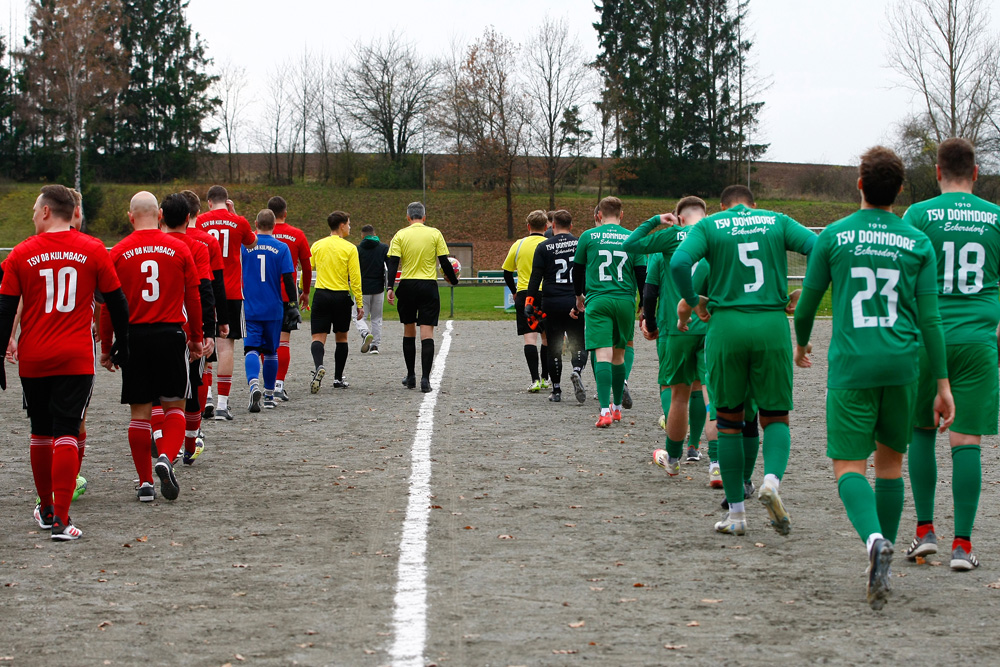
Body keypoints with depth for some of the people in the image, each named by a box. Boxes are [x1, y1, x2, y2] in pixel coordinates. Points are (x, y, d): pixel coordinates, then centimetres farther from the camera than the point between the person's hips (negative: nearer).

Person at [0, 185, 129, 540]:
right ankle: (61, 518, -13)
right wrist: (122, 345, 19)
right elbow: (116, 302, 6)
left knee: (41, 433, 16)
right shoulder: (93, 250, -1)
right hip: (76, 359, -1)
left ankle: (46, 508, 27)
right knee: (66, 433, -3)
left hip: (33, 359, 1)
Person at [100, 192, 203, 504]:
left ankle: (145, 483, 7)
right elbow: (193, 298, 4)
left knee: (140, 412, 6)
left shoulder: (118, 252, -1)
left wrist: (106, 346, 9)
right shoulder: (179, 248, 1)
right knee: (174, 405, 10)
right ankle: (166, 458, -15)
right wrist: (196, 337, 15)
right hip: (171, 334, 0)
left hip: (133, 337, 0)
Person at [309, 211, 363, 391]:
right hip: (342, 297, -1)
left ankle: (319, 366, -31)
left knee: (318, 337, -2)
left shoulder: (317, 245, 4)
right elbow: (355, 278, -6)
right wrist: (359, 303, -2)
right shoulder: (349, 248, -4)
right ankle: (338, 379, 17)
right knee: (341, 338, 14)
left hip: (321, 295, 1)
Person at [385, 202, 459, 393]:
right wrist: (453, 279, 16)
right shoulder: (434, 234, 0)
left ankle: (410, 377, 21)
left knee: (409, 332, 15)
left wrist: (390, 287, -9)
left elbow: (393, 262, -7)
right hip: (429, 287, -1)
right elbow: (444, 262, 0)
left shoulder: (400, 235, 1)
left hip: (407, 286, 1)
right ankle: (425, 379, -13)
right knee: (427, 333, -3)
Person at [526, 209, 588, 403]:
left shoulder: (543, 247, -1)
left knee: (554, 348, 8)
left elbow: (535, 277, -5)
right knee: (579, 345, 7)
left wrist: (529, 303, -1)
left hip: (552, 304, 0)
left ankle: (556, 390, 8)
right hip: (576, 303, 0)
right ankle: (577, 371, -23)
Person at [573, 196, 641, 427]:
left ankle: (605, 410, -21)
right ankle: (617, 407, 26)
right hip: (625, 301, 2)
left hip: (597, 301, -2)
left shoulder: (589, 236, 4)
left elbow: (577, 269, 14)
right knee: (618, 354, 16)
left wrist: (579, 296, 30)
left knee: (603, 354, -9)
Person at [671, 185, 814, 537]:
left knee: (729, 420, 12)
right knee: (776, 416, 10)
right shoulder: (777, 222, 11)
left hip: (726, 324, 0)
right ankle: (772, 479, -20)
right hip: (772, 324, 0)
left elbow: (679, 262, -11)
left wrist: (690, 302, 4)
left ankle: (736, 513, 12)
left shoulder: (709, 226, 6)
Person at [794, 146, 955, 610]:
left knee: (848, 466, -3)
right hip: (902, 363, 2)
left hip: (851, 363, -2)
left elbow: (807, 304, 7)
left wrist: (801, 345, 28)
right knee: (890, 459, 19)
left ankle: (875, 539, -31)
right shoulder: (918, 243, 4)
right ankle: (883, 554, 22)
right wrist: (943, 384, 6)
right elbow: (930, 319, 2)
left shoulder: (834, 236, 0)